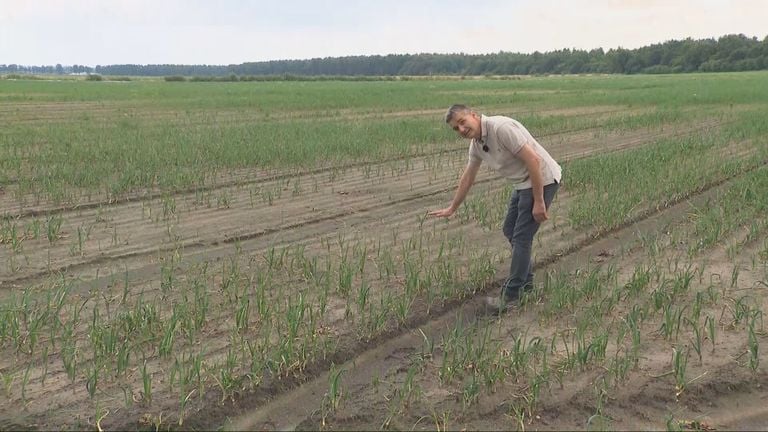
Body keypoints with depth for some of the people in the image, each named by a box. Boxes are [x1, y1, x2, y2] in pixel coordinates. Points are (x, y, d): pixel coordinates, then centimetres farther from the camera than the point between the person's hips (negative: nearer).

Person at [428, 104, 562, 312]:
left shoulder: (501, 127, -25)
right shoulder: (476, 144, 4)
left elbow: (533, 160, -27)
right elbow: (467, 177, 18)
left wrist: (539, 201, -24)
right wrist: (452, 208, 24)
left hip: (542, 180, -10)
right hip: (523, 183, 10)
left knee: (521, 237, -6)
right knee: (510, 230, 17)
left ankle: (511, 295, 1)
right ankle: (526, 280, 30)